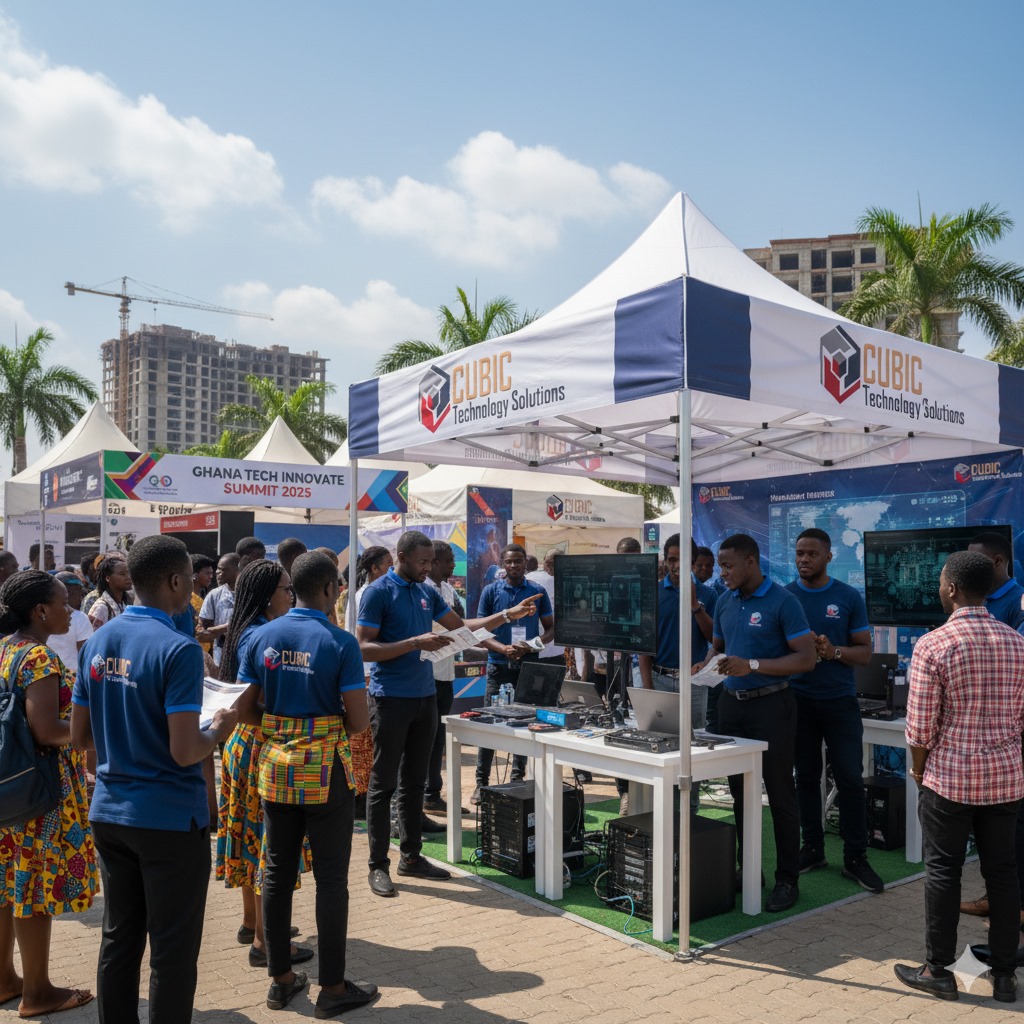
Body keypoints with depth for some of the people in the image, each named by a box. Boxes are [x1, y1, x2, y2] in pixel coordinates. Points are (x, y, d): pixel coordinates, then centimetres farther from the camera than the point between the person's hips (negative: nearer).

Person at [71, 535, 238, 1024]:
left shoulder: (97, 642, 3)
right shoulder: (178, 649, -20)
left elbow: (79, 736, 9)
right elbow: (184, 752, -22)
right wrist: (219, 729, -4)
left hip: (109, 813, 7)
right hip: (171, 819, -7)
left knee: (118, 942, 18)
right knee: (172, 952, 6)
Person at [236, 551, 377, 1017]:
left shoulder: (261, 637, -1)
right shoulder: (340, 643, -14)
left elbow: (244, 711, 2)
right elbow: (358, 721, -14)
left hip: (275, 767, 5)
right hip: (325, 771, -4)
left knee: (277, 873, 14)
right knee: (330, 878, 6)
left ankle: (280, 978, 26)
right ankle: (332, 987, 15)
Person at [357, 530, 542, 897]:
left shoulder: (427, 593, 11)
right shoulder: (378, 592, -10)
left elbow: (462, 626, 18)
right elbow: (364, 647, -15)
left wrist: (508, 615, 9)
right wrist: (416, 643, -22)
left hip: (425, 696, 7)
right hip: (390, 699, -7)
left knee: (414, 782, 13)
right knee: (383, 784, 0)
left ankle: (411, 856, 23)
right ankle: (378, 865, 9)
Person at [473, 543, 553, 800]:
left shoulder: (538, 592, 4)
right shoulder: (491, 591, 0)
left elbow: (550, 628, 8)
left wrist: (531, 646, -12)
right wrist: (504, 649, -18)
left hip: (528, 664, 1)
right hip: (498, 664, -1)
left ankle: (518, 778, 20)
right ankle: (481, 782, 8)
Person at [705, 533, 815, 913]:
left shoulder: (782, 601, -11)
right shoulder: (724, 601, 9)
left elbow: (807, 658, -14)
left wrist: (752, 665, -22)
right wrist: (709, 663, 1)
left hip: (770, 705, -6)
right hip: (731, 703, 7)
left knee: (779, 793, 0)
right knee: (740, 792, 12)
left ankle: (787, 880, 11)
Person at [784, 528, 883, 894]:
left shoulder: (849, 598, 0)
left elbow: (865, 652, 1)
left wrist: (834, 651, -18)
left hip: (840, 700, -1)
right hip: (799, 699, 1)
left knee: (851, 779, -1)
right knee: (806, 777, 10)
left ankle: (855, 858, 9)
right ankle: (813, 849, 22)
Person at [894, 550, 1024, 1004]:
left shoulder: (932, 645, -14)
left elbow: (920, 725, -12)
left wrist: (917, 768, 5)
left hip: (950, 776, -4)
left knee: (943, 871, 6)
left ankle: (938, 971, 15)